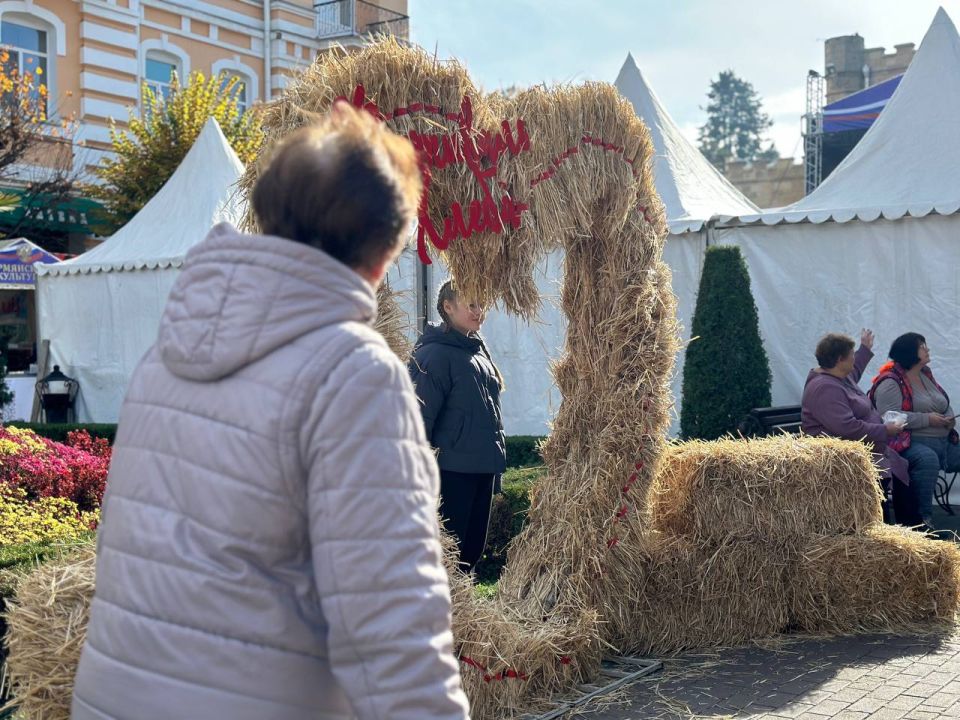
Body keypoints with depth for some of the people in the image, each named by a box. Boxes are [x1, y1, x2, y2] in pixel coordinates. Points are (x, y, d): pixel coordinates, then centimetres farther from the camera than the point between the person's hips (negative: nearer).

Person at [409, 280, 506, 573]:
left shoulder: (477, 348, 13)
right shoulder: (434, 354, -14)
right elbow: (420, 416, -17)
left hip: (483, 468, 8)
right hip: (453, 471, -8)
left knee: (474, 548, 15)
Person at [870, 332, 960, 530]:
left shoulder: (926, 374, 17)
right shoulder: (890, 382, -9)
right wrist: (928, 419, -20)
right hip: (912, 443, -8)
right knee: (928, 459, -38)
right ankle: (924, 517, -28)